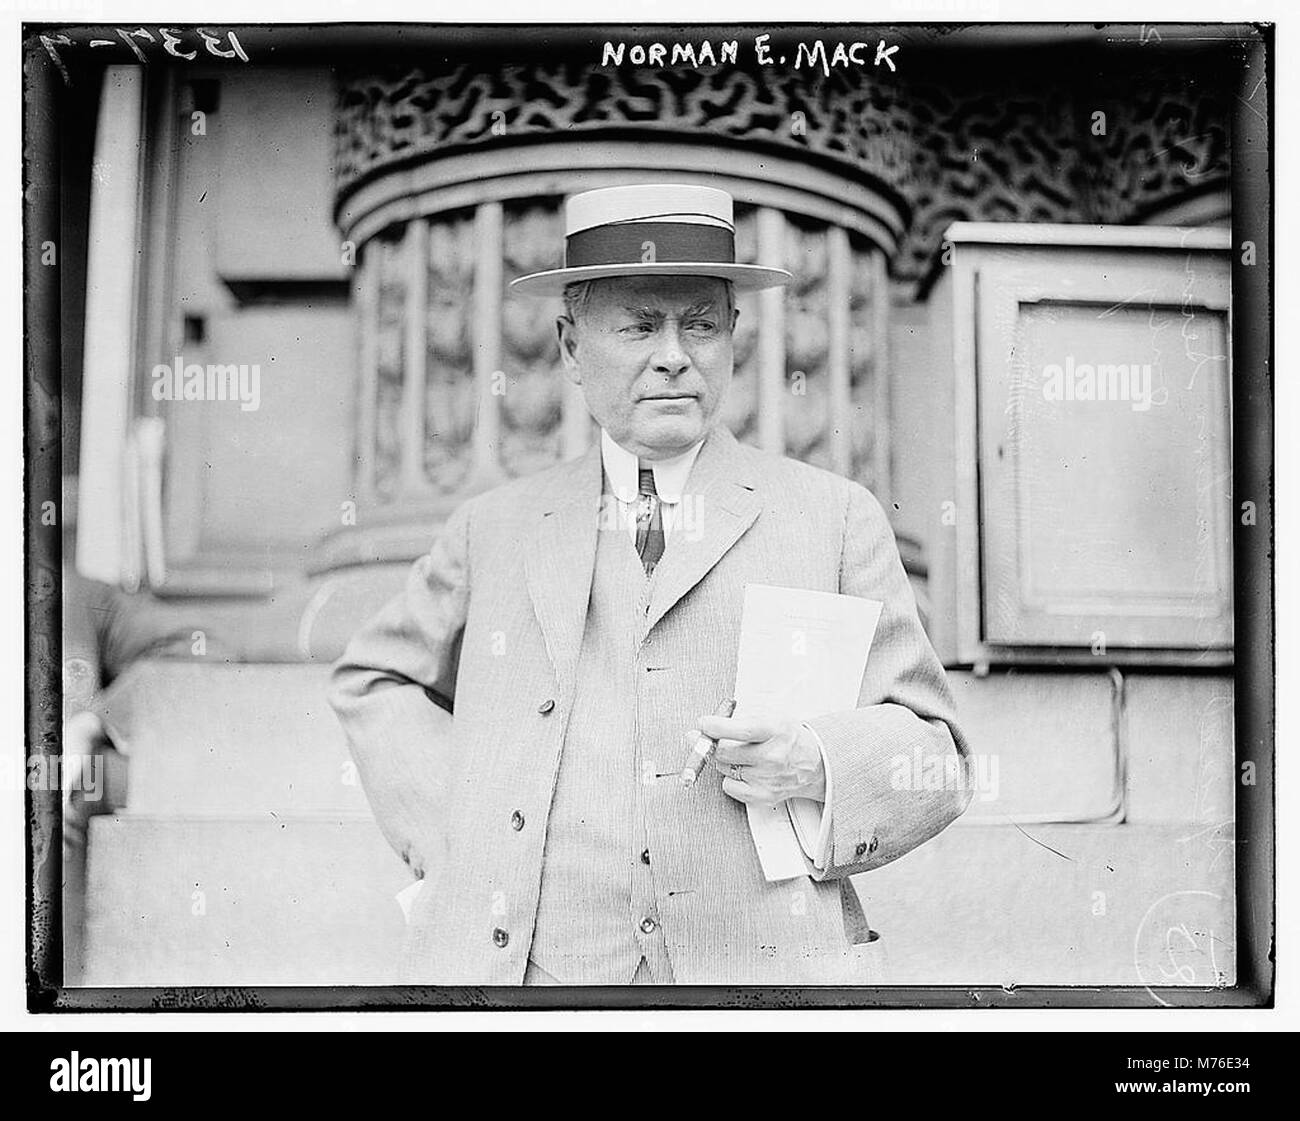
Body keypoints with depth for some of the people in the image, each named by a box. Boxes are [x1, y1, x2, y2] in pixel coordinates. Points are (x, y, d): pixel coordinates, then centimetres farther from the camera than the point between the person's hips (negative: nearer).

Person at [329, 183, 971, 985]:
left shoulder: (835, 519, 7)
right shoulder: (498, 529, 11)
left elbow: (934, 754, 7)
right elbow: (376, 680, 26)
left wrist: (818, 766, -14)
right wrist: (455, 830, 10)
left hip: (763, 965, -1)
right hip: (526, 963, 2)